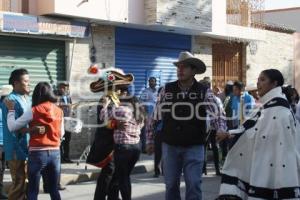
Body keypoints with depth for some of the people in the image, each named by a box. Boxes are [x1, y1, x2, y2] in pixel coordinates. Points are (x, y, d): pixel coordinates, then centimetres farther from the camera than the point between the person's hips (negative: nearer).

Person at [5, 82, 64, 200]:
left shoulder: (34, 111, -8)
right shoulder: (59, 111, 3)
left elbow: (12, 127, -6)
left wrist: (11, 110, 6)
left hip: (37, 153, -4)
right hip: (55, 153, 4)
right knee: (54, 189, 14)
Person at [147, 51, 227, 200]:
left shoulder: (204, 92, -5)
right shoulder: (167, 90, 0)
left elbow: (217, 114, -10)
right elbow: (156, 117, 7)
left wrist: (221, 130, -31)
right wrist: (150, 140, 8)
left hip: (194, 146, -2)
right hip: (170, 146, 2)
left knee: (194, 185, -2)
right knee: (171, 185, 11)